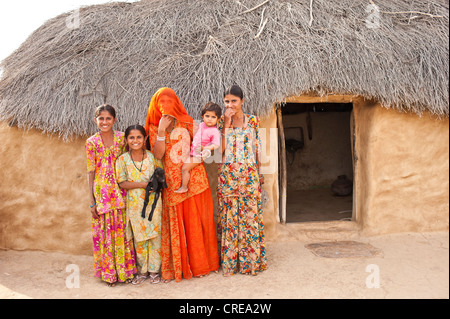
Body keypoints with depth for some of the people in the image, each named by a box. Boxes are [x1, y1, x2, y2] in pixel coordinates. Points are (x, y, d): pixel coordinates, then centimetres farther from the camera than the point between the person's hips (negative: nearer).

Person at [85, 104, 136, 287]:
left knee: (122, 229, 7)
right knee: (104, 231, 6)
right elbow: (91, 172, 1)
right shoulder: (91, 142, 0)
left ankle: (125, 269, 23)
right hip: (102, 191, -1)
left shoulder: (122, 138, 2)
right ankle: (109, 272, 22)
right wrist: (92, 200, -2)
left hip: (120, 191, 1)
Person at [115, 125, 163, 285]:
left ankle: (154, 270, 21)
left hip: (153, 201, 1)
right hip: (134, 204, -1)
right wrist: (144, 184, -16)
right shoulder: (122, 159, -2)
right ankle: (142, 271, 23)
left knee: (155, 235, 5)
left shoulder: (152, 156, 1)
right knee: (139, 238, 7)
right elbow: (122, 183, -7)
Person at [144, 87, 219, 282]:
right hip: (172, 182, -1)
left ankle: (199, 263, 19)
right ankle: (175, 268, 12)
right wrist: (161, 130, -15)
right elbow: (157, 155, -8)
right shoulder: (154, 127, 5)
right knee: (175, 223, 1)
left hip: (194, 177, 1)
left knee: (197, 221, 5)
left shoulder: (186, 122, 9)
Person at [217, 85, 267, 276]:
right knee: (229, 216, 3)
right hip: (227, 176, 0)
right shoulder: (222, 121, 4)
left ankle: (252, 260, 16)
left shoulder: (253, 121, 5)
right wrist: (226, 124, -11)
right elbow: (221, 149, -8)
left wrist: (259, 173, 8)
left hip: (249, 175, 0)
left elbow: (257, 148, 9)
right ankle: (230, 261, 15)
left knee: (250, 215, 3)